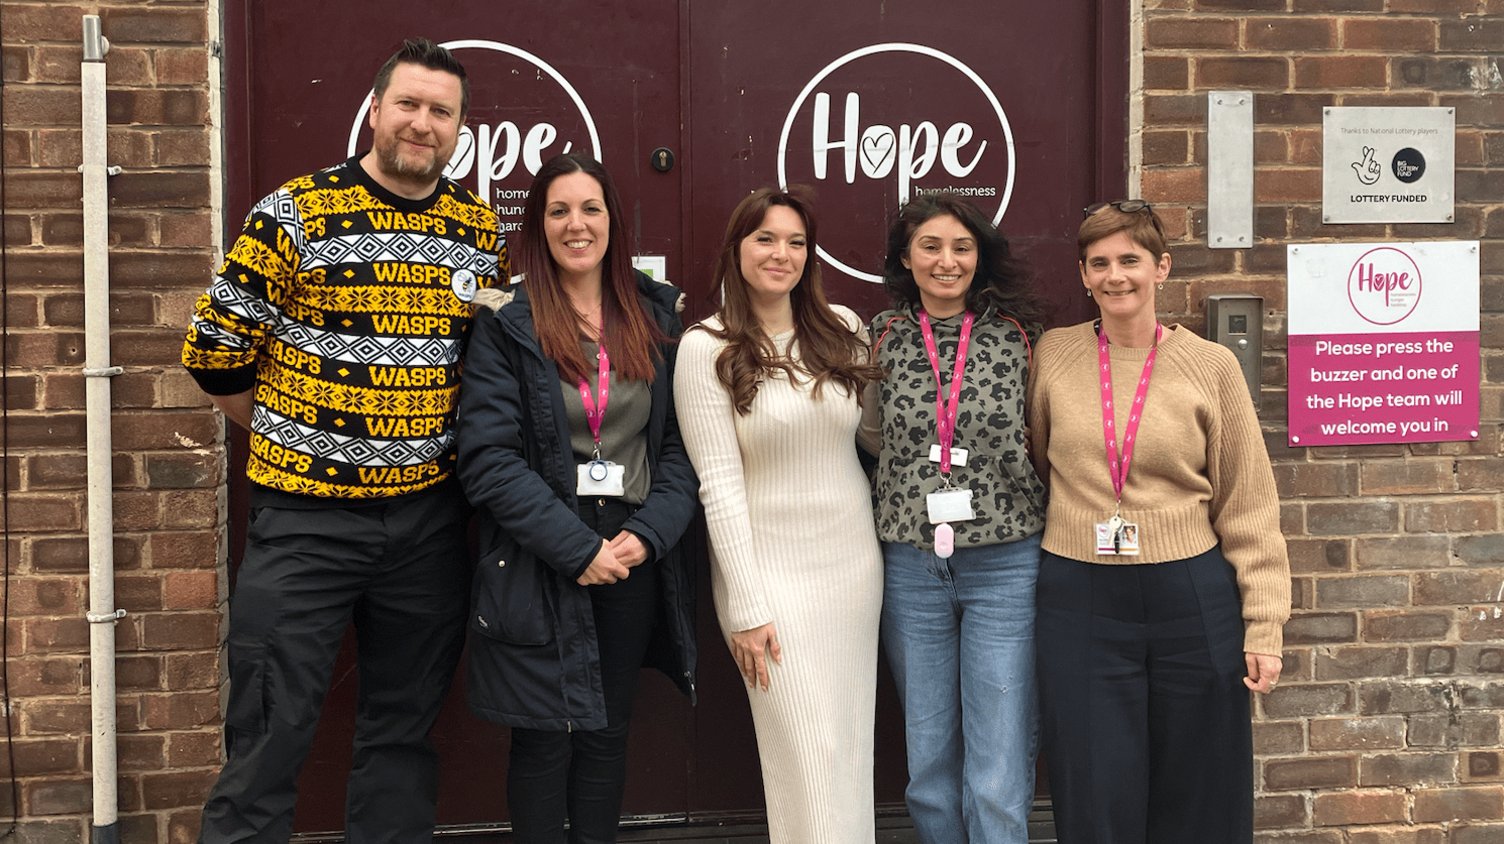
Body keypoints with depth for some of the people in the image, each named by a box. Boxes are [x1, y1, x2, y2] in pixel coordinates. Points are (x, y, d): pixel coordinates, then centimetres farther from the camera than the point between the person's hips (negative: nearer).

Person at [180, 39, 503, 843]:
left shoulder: (480, 227, 6)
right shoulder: (295, 215, -7)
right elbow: (216, 351, -3)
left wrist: (447, 441, 10)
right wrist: (294, 441, 4)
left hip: (429, 517, 4)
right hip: (305, 514, -4)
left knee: (405, 727, 14)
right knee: (270, 730, 1)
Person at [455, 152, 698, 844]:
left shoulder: (657, 317, 8)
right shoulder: (506, 323, -2)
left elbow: (681, 443, 6)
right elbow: (489, 458, -10)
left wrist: (649, 533, -10)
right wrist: (578, 547, -15)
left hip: (636, 559, 3)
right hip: (539, 566, -3)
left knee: (607, 734, 12)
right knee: (545, 741, 3)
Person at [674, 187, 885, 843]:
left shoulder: (842, 328, 5)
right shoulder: (706, 348, -7)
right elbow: (719, 482, -9)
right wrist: (745, 606, -11)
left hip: (855, 560, 4)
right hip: (770, 569, -4)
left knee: (852, 750, 10)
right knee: (806, 759, -3)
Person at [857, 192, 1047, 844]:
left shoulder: (1016, 336, 0)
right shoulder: (883, 338, 5)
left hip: (1005, 564, -2)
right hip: (911, 566, 2)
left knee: (999, 783, -2)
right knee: (930, 766, 11)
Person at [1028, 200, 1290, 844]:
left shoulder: (1210, 367, 0)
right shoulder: (1053, 355, 3)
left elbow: (1248, 506, 1)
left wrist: (1264, 627, -2)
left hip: (1192, 598, 0)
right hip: (1078, 602, 1)